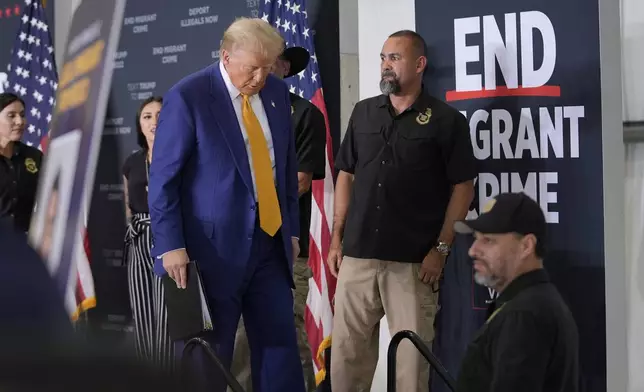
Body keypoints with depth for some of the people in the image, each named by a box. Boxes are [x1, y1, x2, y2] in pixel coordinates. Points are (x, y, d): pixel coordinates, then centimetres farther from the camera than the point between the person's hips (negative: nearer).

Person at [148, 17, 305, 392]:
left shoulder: (277, 92, 7)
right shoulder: (188, 97, -11)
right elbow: (163, 177, -11)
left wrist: (292, 229, 14)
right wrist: (171, 245, -15)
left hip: (270, 242, 5)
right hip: (216, 245, -5)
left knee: (281, 348, 5)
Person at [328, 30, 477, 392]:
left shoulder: (446, 120, -2)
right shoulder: (363, 112, 12)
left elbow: (463, 188, -3)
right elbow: (346, 176, 15)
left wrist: (441, 249, -9)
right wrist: (336, 238, 9)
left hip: (414, 262, -4)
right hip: (357, 256, 4)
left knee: (411, 357, -1)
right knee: (346, 351, 6)